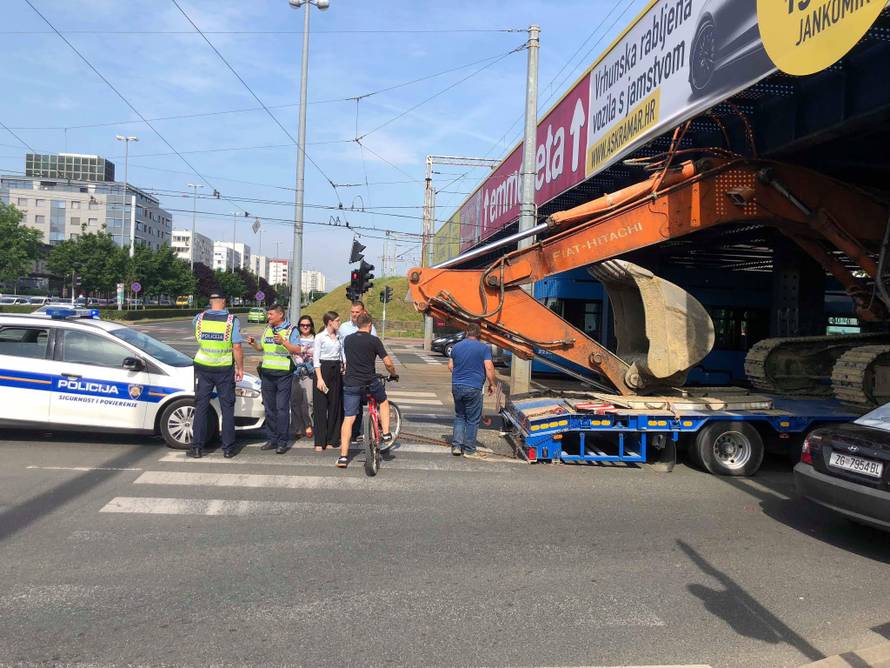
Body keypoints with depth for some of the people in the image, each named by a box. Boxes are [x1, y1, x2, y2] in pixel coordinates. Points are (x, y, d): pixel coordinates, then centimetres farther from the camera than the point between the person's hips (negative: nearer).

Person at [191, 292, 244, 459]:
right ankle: (228, 448, 9)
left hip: (203, 368, 2)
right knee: (227, 408, 7)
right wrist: (240, 368, -2)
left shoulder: (199, 318, -1)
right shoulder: (232, 320, -9)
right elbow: (237, 347, -12)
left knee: (201, 407, 8)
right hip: (225, 369, -2)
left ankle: (197, 447, 9)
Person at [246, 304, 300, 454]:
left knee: (282, 408, -6)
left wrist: (283, 341, -24)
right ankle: (272, 439, 17)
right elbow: (261, 348, 24)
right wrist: (253, 343, 4)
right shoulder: (267, 329, 16)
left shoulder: (291, 330, -2)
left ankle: (282, 442, -1)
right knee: (269, 408, 9)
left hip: (283, 374, -6)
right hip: (267, 373, 6)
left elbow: (297, 350, -11)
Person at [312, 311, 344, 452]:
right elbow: (316, 359, -7)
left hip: (336, 372, 5)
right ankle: (319, 442, 1)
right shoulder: (319, 337, -3)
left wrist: (343, 369, 7)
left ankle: (331, 440, 14)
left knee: (335, 405, 6)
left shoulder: (338, 337, 12)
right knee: (321, 406, -3)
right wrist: (319, 378, -14)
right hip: (323, 370, -5)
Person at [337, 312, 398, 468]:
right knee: (383, 402, 27)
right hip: (370, 382, -2)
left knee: (348, 419, 5)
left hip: (351, 384, 2)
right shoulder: (374, 340, -4)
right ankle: (386, 435, 19)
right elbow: (388, 363, -7)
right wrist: (394, 375, 12)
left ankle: (343, 456, 1)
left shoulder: (347, 339, 8)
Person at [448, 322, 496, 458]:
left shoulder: (456, 346, 8)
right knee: (472, 420, 7)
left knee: (459, 416, 18)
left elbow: (450, 366, 13)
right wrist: (492, 384, 1)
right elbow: (489, 368, -12)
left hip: (456, 386, 4)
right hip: (473, 388, -4)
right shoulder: (484, 348, -6)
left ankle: (456, 445, 10)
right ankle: (469, 449, 12)